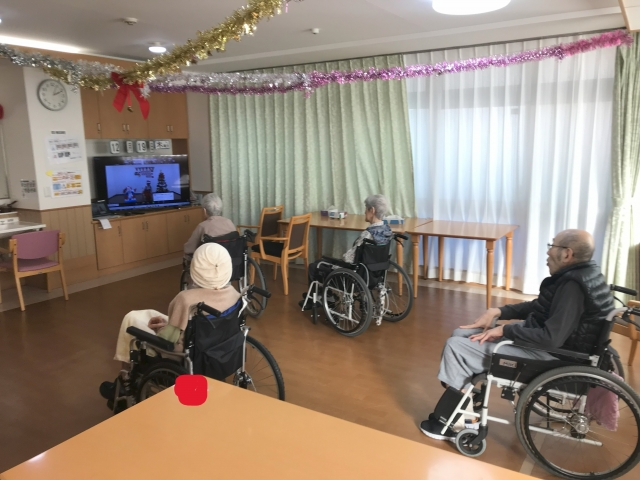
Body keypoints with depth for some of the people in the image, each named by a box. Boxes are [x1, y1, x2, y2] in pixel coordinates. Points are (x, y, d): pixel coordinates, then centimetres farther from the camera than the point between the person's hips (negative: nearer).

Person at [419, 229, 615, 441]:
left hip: (548, 354, -10)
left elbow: (551, 338, -31)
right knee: (460, 334, 9)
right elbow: (538, 307, 15)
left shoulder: (573, 286, -26)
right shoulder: (582, 272, 6)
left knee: (455, 346, -12)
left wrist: (504, 330, -19)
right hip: (541, 338, 10)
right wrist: (497, 312, 4)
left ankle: (455, 423, 4)